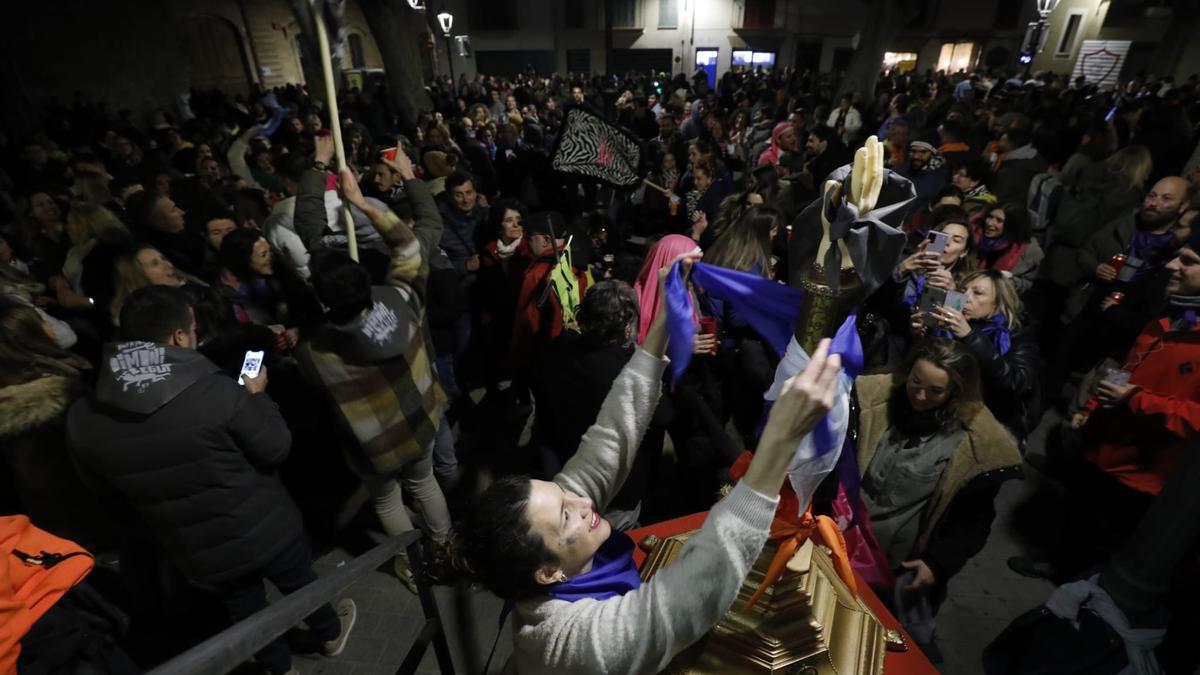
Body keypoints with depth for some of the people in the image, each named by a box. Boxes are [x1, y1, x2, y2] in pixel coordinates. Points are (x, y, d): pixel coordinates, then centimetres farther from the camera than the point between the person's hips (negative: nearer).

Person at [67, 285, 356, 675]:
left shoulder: (82, 420, -16)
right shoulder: (218, 391, -32)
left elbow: (104, 484, 4)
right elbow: (276, 449, -17)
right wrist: (257, 396, -3)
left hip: (198, 553, 3)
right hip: (266, 529, -3)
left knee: (244, 608, 28)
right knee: (300, 583, 26)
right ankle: (331, 634, 53)